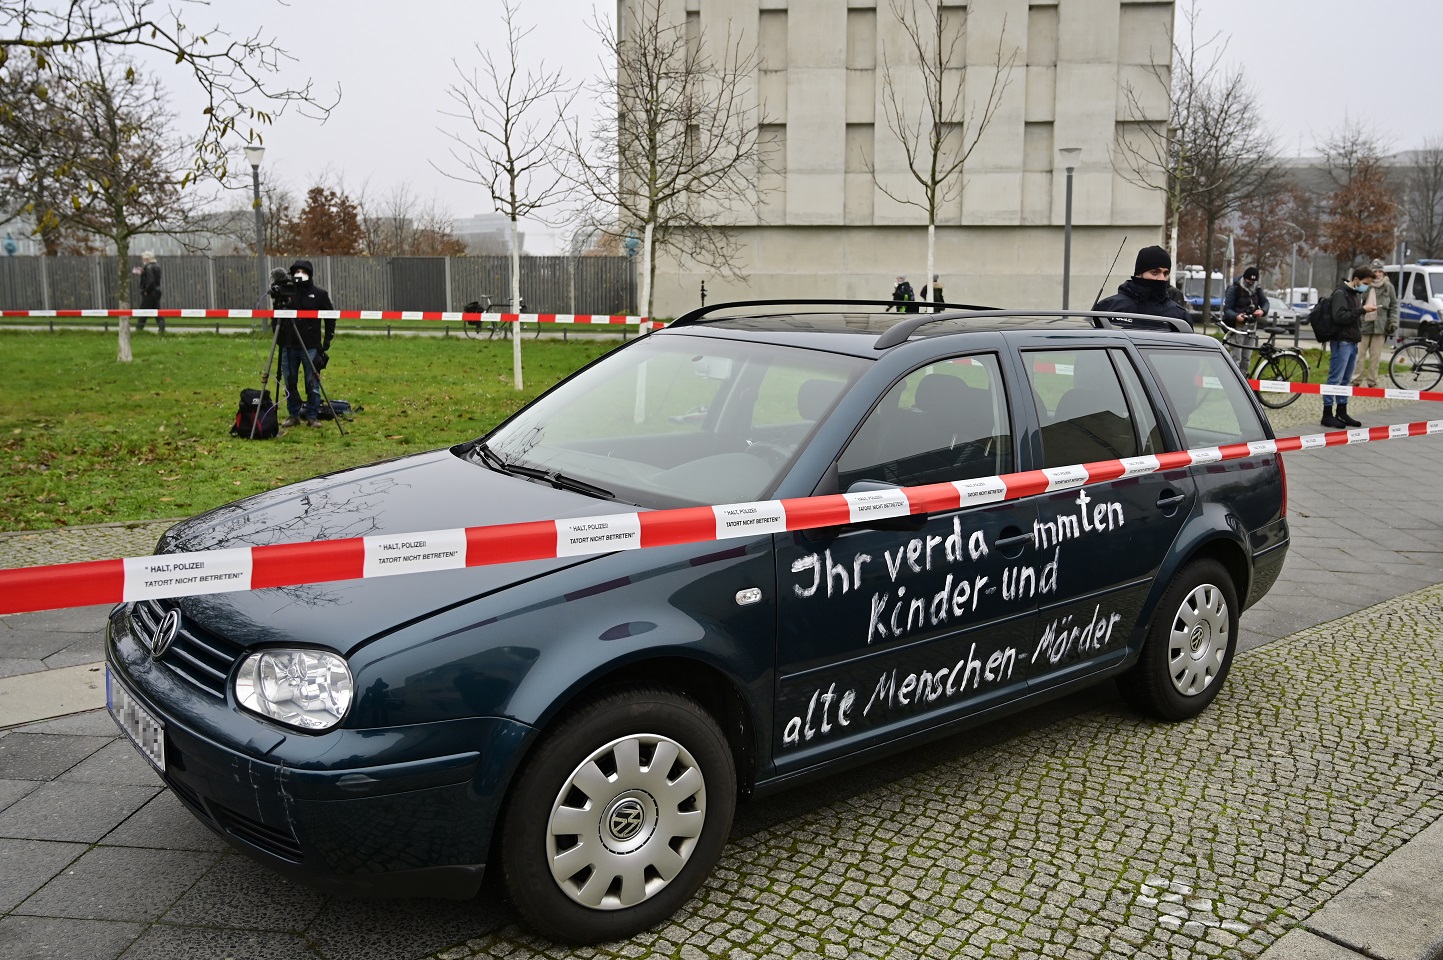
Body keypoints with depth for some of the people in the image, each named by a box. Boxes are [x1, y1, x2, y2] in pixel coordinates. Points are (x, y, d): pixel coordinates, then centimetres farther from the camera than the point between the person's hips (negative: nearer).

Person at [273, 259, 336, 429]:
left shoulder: (319, 294, 3)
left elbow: (330, 317, 8)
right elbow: (275, 316, 16)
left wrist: (327, 339, 2)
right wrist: (277, 332, 2)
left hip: (311, 347, -2)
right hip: (288, 346, 2)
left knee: (312, 383, -1)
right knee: (290, 382, 6)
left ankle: (313, 416, 7)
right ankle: (293, 415, 16)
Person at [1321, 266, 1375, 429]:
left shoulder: (1357, 293, 17)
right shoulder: (1341, 293, -11)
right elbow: (1340, 316, -22)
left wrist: (1365, 310, 5)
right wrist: (1362, 310, -22)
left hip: (1353, 342, 9)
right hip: (1342, 342, -9)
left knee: (1346, 380, 12)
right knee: (1335, 379, -7)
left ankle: (1342, 412, 18)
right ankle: (1327, 414, -4)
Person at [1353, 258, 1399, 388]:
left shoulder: (1388, 287, 6)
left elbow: (1394, 306, 12)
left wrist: (1393, 321, 3)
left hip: (1380, 326, 1)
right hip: (1363, 324, -1)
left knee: (1375, 356, 6)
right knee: (1360, 355, 2)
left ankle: (1372, 382, 13)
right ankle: (1356, 381, 8)